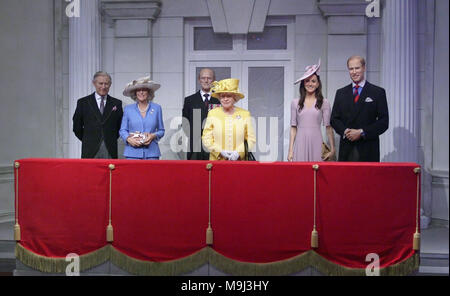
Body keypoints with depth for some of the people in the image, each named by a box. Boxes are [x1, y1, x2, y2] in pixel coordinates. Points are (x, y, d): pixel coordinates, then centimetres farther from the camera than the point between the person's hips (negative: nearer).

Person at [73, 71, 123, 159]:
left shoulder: (116, 103, 9)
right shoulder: (83, 102, 5)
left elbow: (120, 126, 14)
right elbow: (77, 126, 9)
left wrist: (112, 139, 6)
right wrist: (87, 140, 7)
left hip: (110, 151, 1)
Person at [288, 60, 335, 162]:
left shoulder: (324, 103, 5)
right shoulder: (295, 103, 9)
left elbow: (329, 127, 4)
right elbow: (293, 128, 9)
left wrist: (332, 150, 0)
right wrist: (290, 150, 3)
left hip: (316, 143, -1)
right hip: (300, 143, 1)